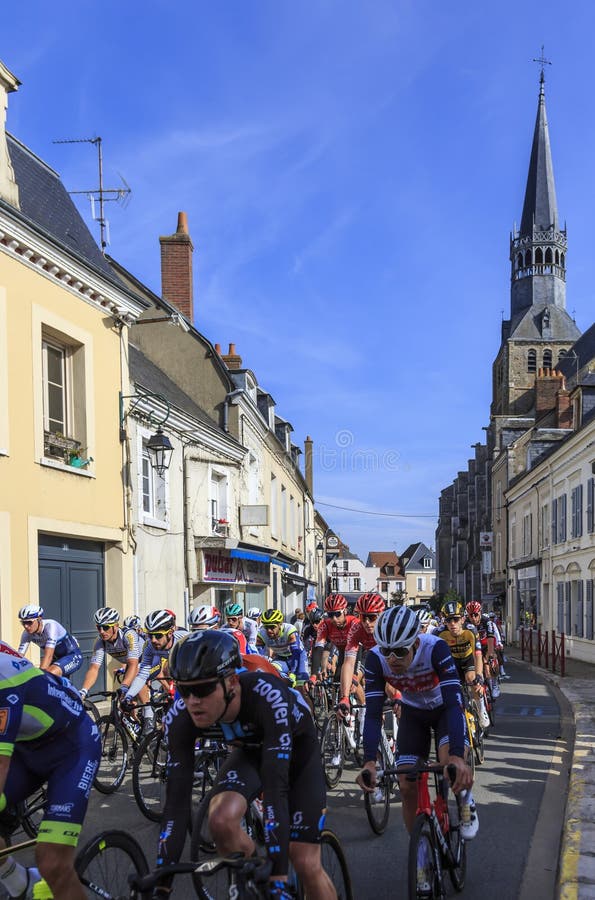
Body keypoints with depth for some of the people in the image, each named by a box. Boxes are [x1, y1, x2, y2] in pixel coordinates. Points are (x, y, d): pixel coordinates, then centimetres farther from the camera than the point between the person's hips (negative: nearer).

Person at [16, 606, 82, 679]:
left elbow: (48, 655, -38)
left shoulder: (50, 626, -29)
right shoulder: (27, 634, -12)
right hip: (57, 658, 7)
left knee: (50, 674, -32)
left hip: (73, 656, -7)